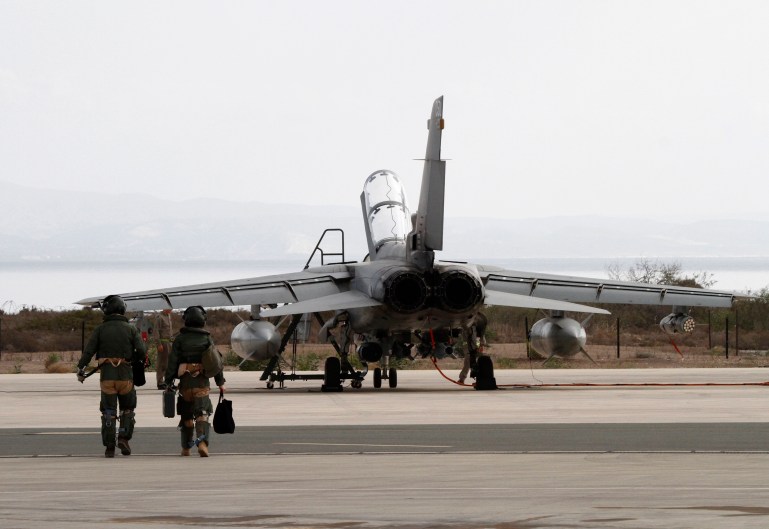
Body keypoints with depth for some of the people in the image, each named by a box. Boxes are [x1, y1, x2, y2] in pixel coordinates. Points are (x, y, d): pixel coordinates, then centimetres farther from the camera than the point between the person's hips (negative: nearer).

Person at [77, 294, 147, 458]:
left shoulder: (100, 329, 2)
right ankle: (124, 438, -3)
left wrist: (81, 369, 4)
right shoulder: (131, 329, 3)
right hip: (125, 375, 0)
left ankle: (109, 447, 3)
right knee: (127, 409, 16)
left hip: (107, 375, 0)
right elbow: (141, 351, -6)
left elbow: (88, 351, -3)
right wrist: (139, 359, 15)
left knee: (108, 412, 6)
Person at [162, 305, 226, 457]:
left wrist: (168, 381, 0)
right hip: (202, 382, -1)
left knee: (186, 415, 14)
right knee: (202, 414, -6)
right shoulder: (207, 339, 4)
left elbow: (173, 361, -2)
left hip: (185, 382, 1)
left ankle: (186, 448, 22)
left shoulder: (180, 338, 2)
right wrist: (220, 382, 11)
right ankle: (203, 442, -29)